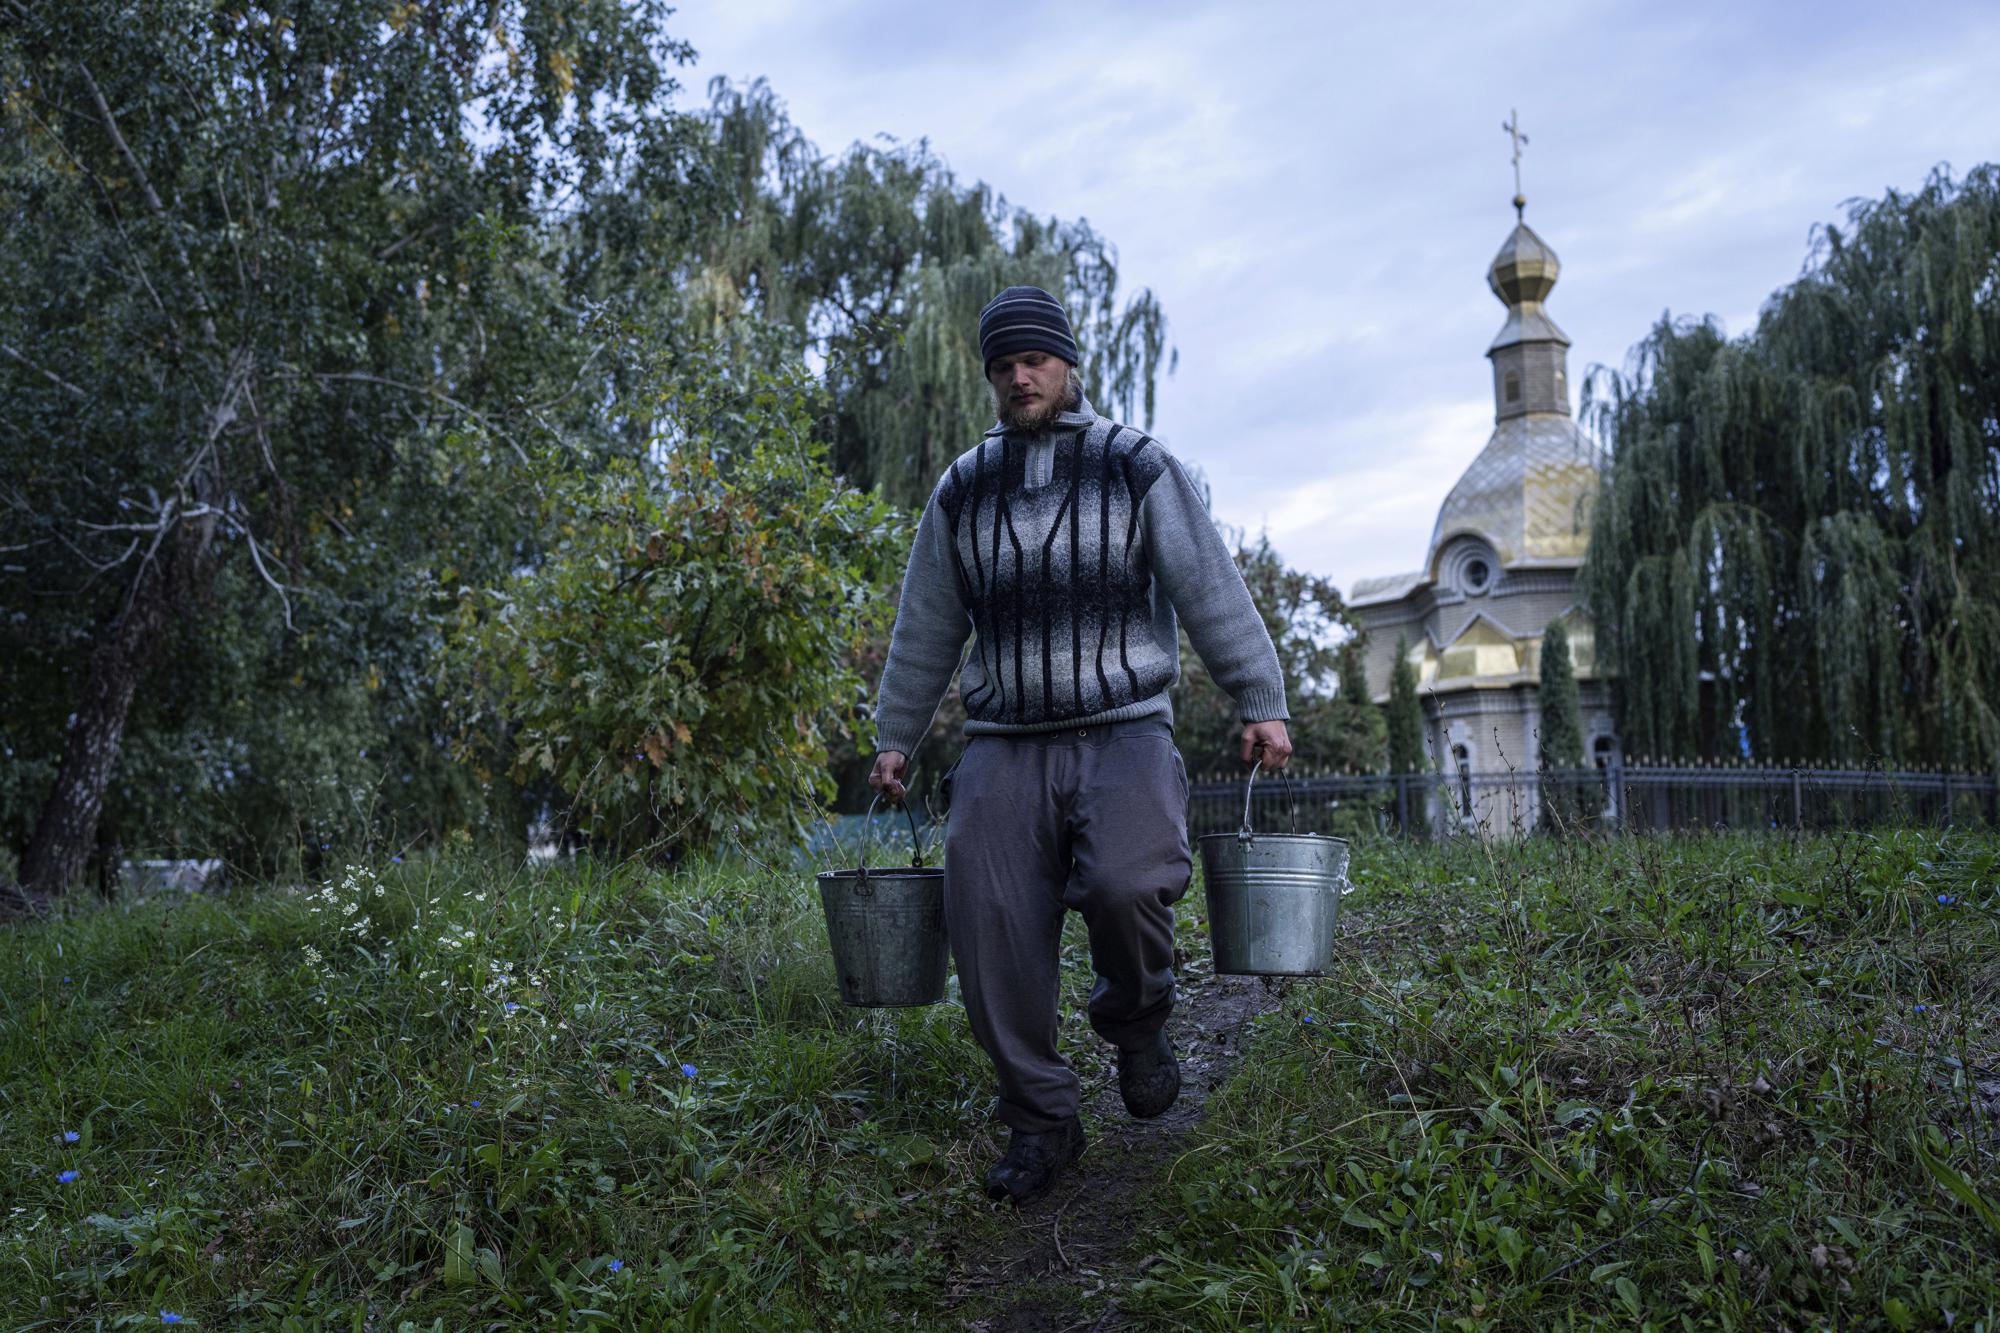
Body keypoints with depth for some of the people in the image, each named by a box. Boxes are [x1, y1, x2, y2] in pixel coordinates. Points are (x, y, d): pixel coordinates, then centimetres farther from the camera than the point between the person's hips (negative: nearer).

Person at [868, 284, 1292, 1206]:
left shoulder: (1139, 468, 5)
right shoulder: (962, 491, 14)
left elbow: (1212, 591, 3)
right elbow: (925, 628, 20)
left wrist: (1262, 703, -2)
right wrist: (894, 739, 21)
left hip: (1122, 732, -3)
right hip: (1003, 747, 3)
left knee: (1125, 883, -29)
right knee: (990, 934, -6)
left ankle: (1136, 1020, 5)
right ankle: (1040, 1121, 12)